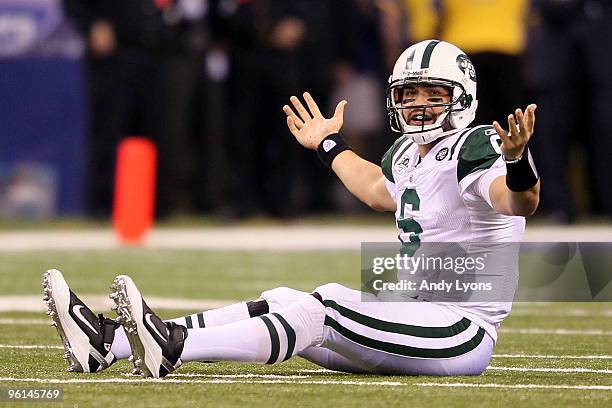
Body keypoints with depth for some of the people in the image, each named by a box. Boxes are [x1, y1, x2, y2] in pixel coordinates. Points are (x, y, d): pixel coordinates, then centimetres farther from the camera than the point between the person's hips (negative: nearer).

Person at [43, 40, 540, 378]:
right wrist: (329, 145, 48)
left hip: (461, 333, -8)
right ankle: (110, 342, -12)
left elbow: (521, 201, -34)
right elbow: (379, 190, 39)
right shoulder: (409, 153, 15)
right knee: (281, 303, -3)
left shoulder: (474, 151, -13)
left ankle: (175, 346, -42)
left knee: (320, 311, -26)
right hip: (414, 313, 8)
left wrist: (515, 159, -54)